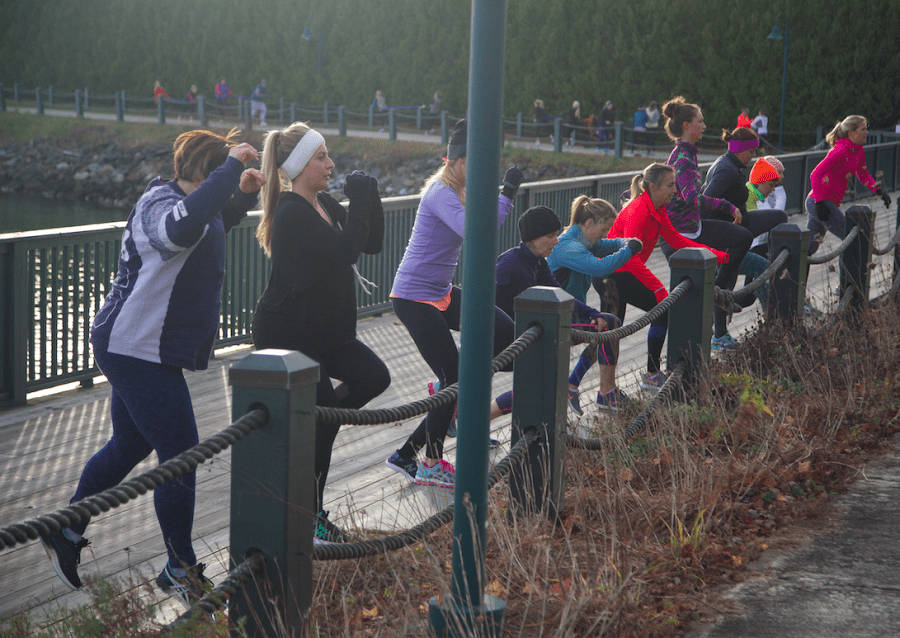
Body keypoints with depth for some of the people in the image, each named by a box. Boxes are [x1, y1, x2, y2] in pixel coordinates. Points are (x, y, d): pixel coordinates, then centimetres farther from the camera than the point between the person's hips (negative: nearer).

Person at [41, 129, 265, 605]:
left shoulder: (176, 199, 11)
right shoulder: (160, 205, -21)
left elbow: (211, 226, 31)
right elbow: (183, 228, -46)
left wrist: (242, 194, 10)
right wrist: (230, 167, -40)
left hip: (132, 349, 11)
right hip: (140, 351, -11)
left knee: (129, 446, 22)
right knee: (180, 457, -5)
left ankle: (66, 534, 36)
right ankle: (181, 571, 8)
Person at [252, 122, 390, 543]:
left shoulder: (325, 204, 9)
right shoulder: (292, 214, -21)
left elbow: (371, 243, 8)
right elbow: (345, 250, -29)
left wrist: (369, 197, -3)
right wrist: (360, 200, -21)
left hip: (324, 331, 9)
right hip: (286, 335, -9)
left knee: (375, 377, 2)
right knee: (320, 422, -6)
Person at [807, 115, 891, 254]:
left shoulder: (859, 151, 10)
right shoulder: (841, 151, -18)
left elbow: (863, 175, 24)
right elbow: (815, 175, -21)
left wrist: (878, 190, 7)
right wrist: (820, 202, -26)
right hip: (821, 203, -9)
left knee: (810, 247, 11)